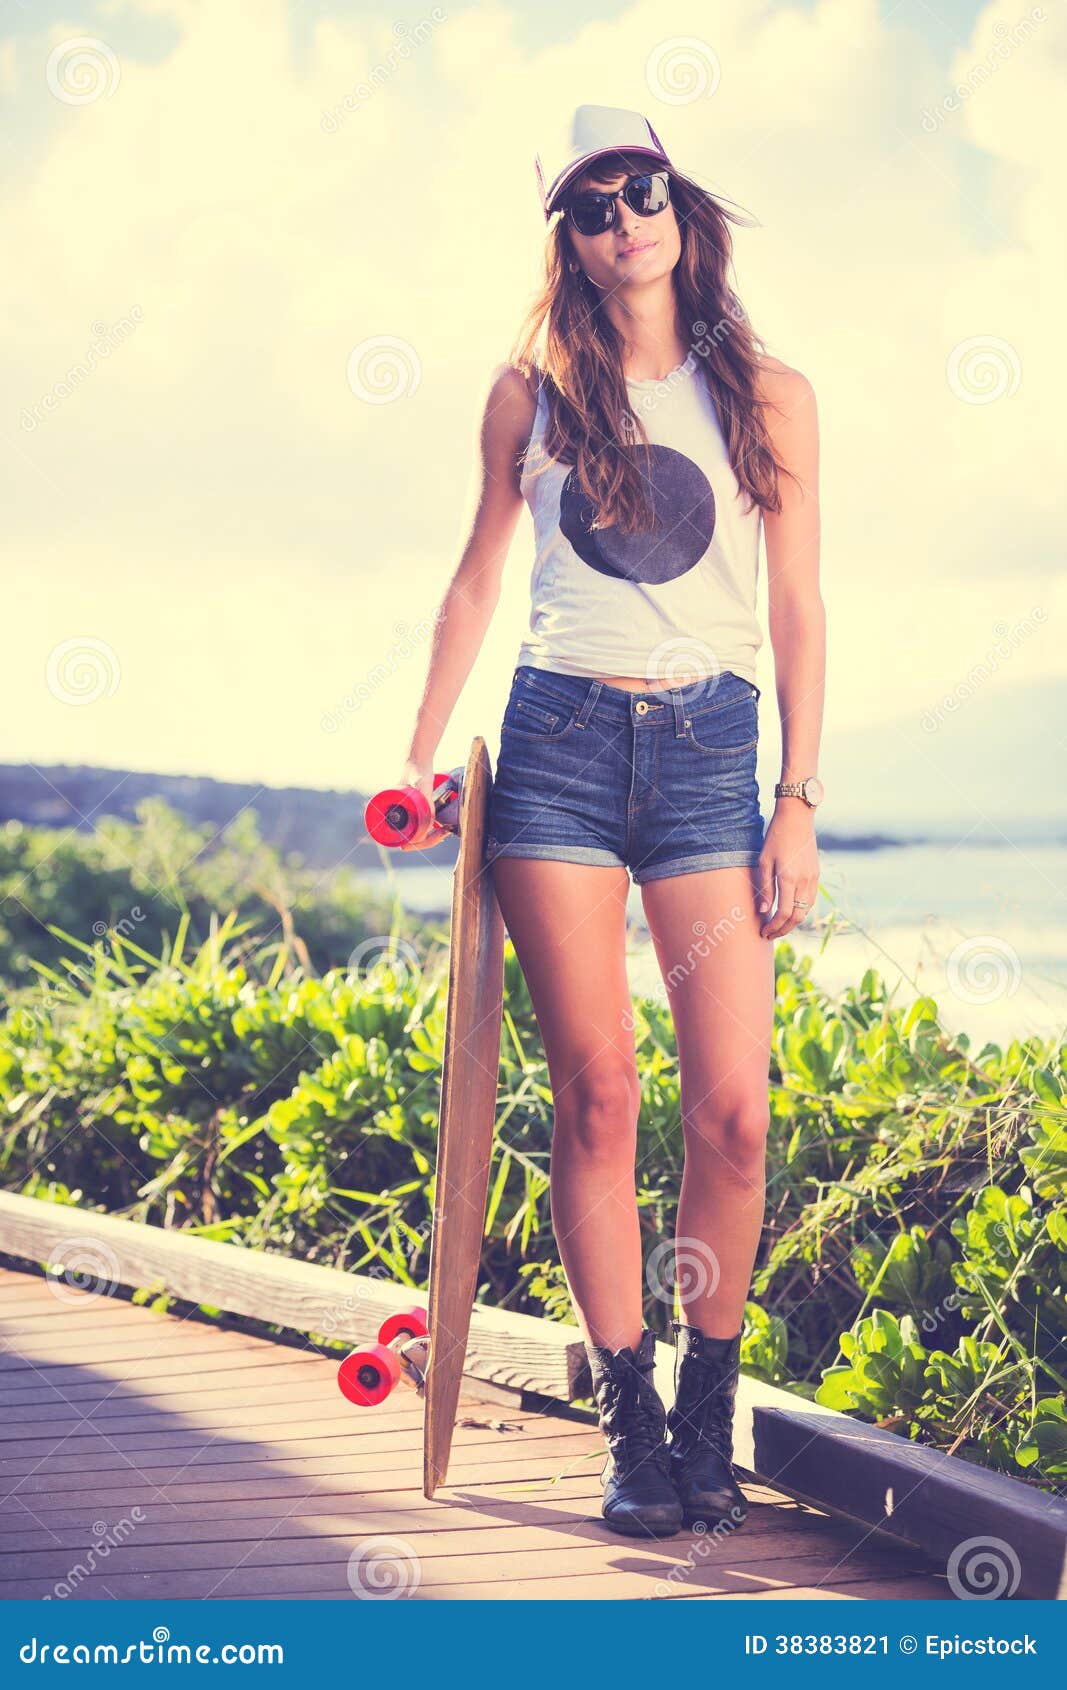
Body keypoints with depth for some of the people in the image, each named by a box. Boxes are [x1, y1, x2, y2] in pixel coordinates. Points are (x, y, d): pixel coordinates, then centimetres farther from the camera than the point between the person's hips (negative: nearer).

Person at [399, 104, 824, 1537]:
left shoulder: (768, 396, 7)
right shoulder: (534, 391, 9)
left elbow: (798, 612, 6)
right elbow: (479, 576, 17)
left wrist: (800, 803, 0)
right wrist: (422, 753, 14)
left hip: (709, 747, 0)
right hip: (560, 736, 0)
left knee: (734, 1109, -8)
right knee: (596, 1094, -3)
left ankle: (710, 1416, 8)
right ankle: (633, 1423, 5)